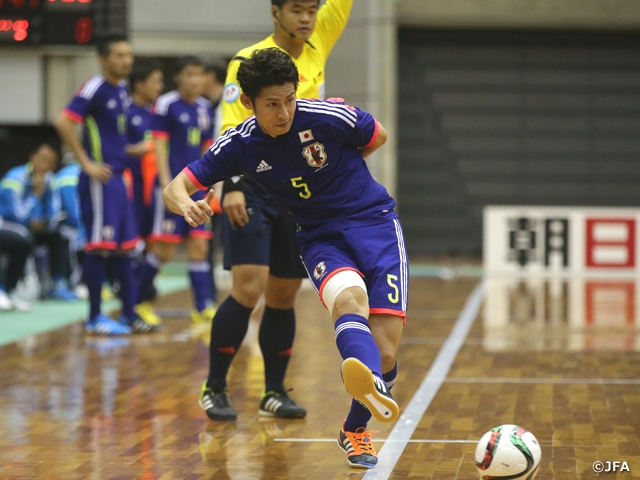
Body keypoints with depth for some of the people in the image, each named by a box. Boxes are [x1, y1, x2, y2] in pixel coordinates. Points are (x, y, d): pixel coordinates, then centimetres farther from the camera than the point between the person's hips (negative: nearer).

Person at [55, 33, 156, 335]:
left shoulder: (122, 89, 14)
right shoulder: (95, 89, -12)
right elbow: (63, 123, -21)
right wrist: (87, 163, -19)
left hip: (118, 178, 9)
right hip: (100, 179, -9)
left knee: (125, 247, 10)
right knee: (100, 247, -6)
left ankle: (129, 315, 16)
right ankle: (95, 318, 0)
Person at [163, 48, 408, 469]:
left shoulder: (329, 118, -13)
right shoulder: (240, 145, -7)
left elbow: (379, 137, 8)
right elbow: (175, 189, -4)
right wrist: (186, 205, -27)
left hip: (375, 221, 0)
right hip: (321, 237, 0)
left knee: (385, 350, -13)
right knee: (348, 297, -36)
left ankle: (356, 430, 16)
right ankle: (372, 389, -67)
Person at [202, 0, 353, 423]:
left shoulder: (318, 46, 7)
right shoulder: (248, 62, -7)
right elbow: (231, 129, -12)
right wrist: (232, 187, -24)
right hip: (253, 189, -5)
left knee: (284, 296, 9)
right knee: (248, 288, -14)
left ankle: (275, 393, 20)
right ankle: (215, 389, -3)